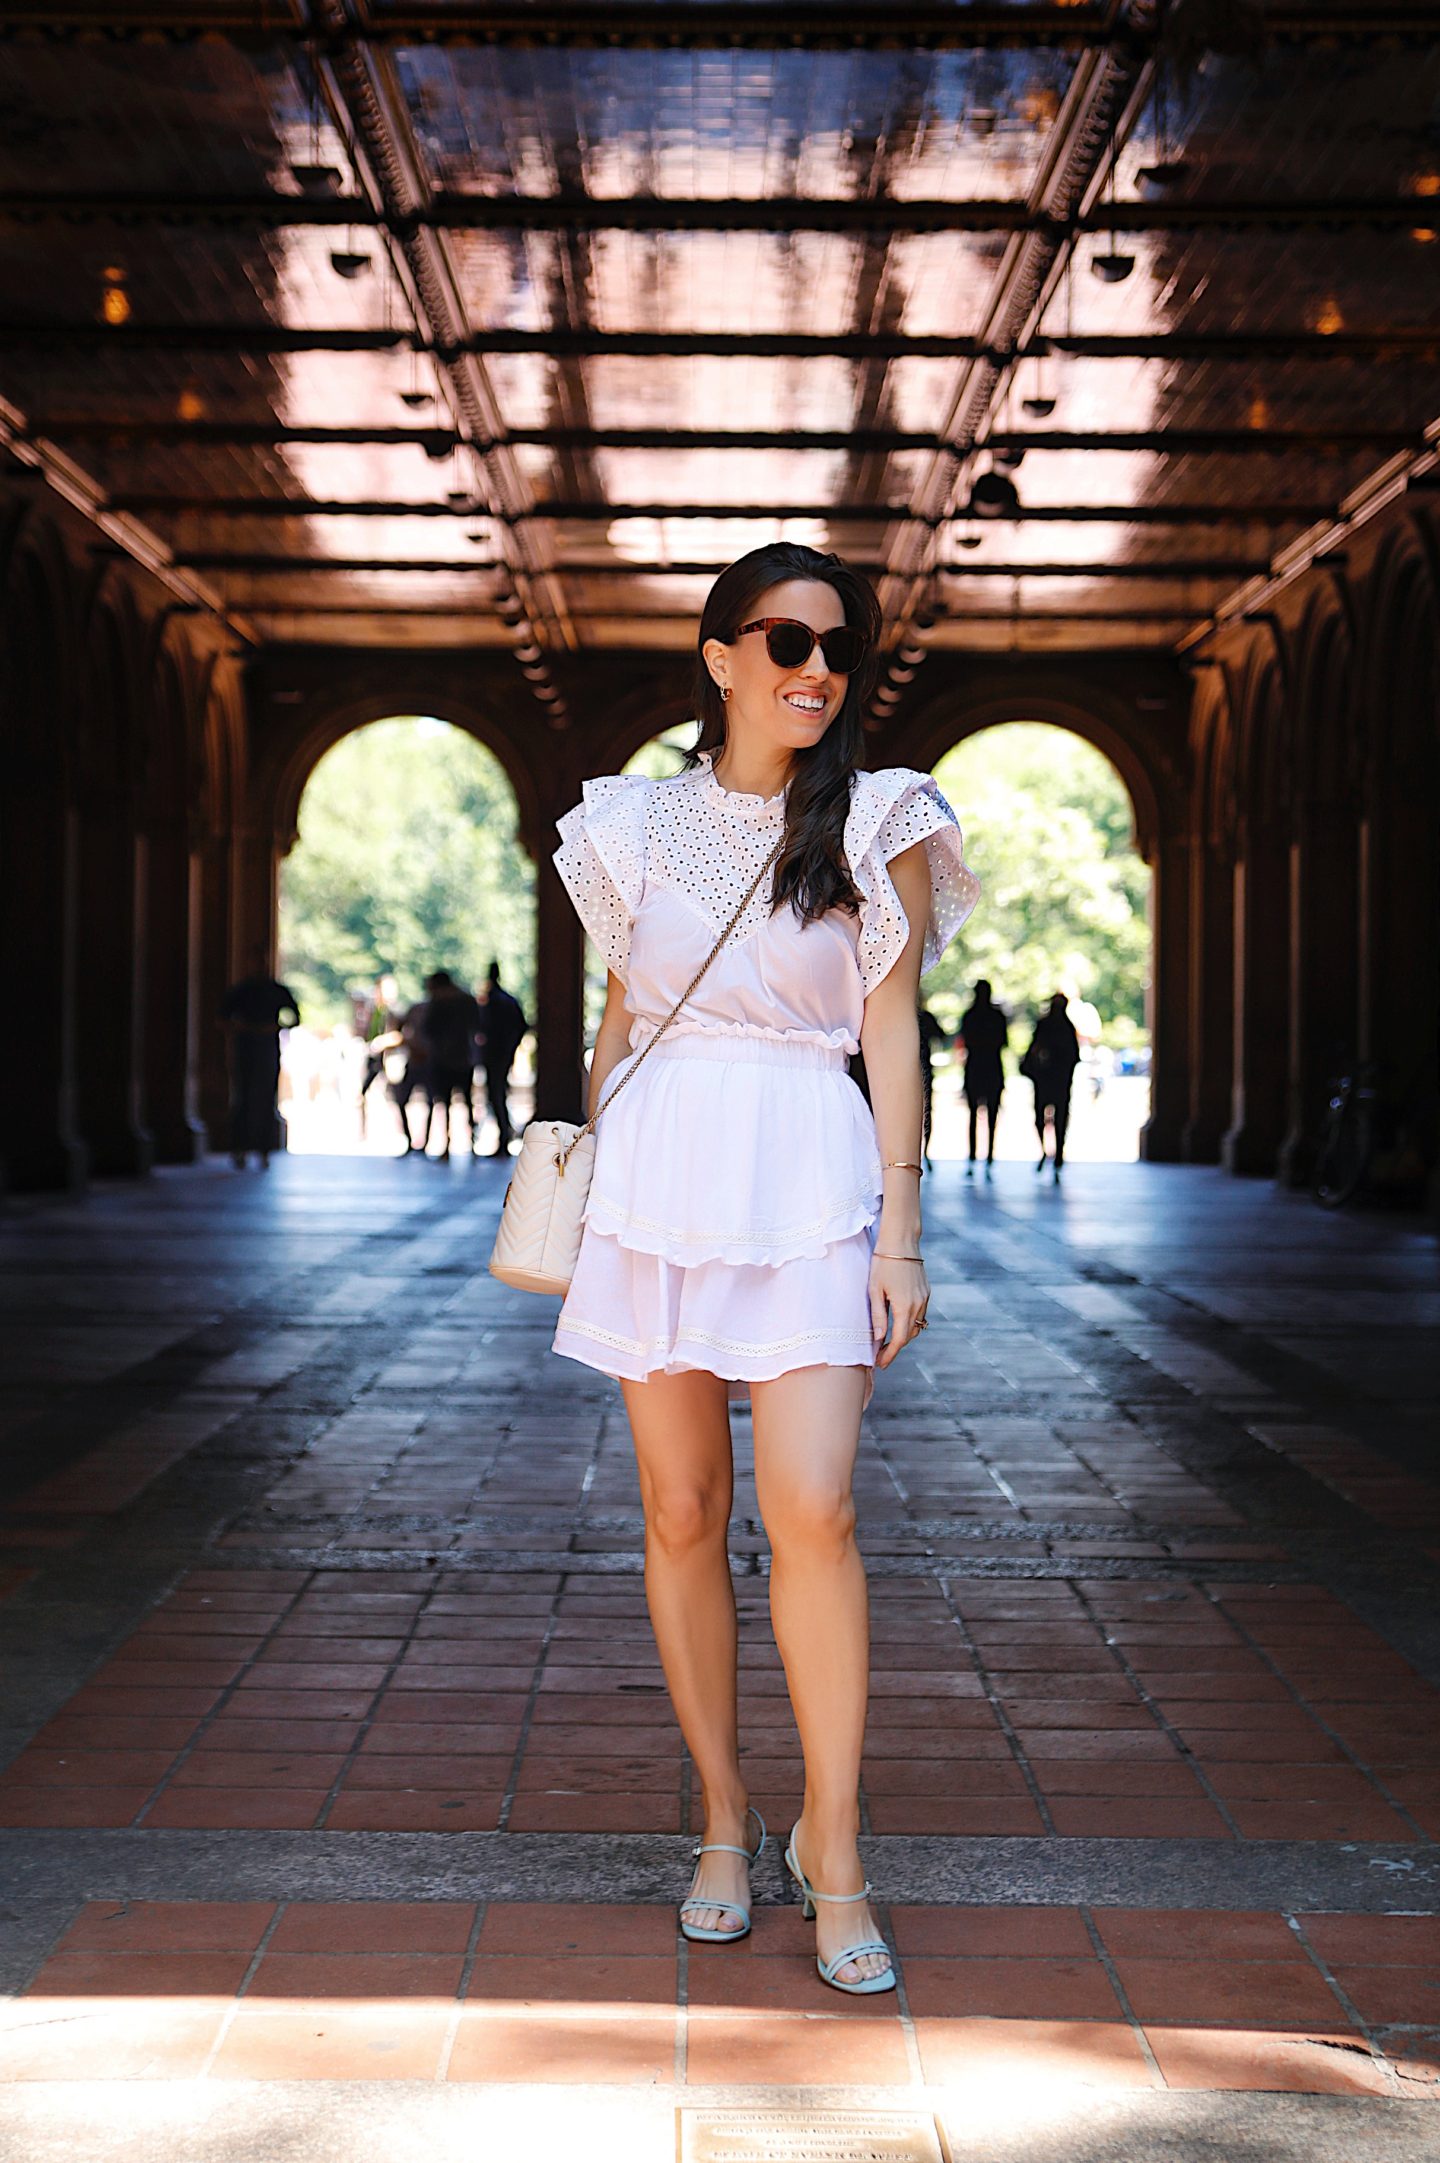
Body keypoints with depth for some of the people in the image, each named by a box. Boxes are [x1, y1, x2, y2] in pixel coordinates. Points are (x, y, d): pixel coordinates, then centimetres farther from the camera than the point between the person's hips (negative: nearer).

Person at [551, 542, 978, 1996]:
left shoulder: (874, 826, 4)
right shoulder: (637, 822, 10)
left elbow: (891, 1038, 2)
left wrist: (901, 1234, -3)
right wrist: (583, 1182, 15)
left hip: (808, 1179, -2)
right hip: (657, 1175, 2)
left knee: (812, 1508, -14)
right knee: (682, 1513, 5)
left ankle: (832, 1853, -4)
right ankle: (724, 1820, 18)